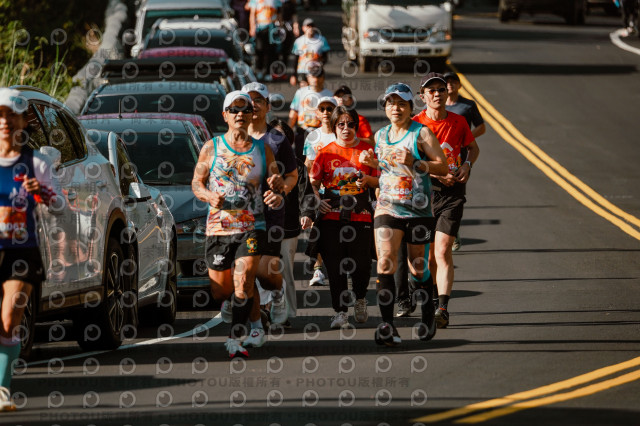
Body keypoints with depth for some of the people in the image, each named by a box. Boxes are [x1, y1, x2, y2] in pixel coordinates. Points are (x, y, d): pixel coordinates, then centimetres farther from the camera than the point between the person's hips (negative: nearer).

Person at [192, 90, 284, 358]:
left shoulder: (263, 150, 7)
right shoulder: (212, 148, 5)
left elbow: (277, 187, 10)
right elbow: (196, 183, 7)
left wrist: (277, 198, -14)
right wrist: (209, 196, -14)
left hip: (252, 228, -1)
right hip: (218, 227, 1)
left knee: (244, 282, -20)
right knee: (219, 292, 7)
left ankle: (235, 339, -15)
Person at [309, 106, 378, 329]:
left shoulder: (366, 150, 6)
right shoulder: (326, 152, 6)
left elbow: (379, 181, 10)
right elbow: (313, 182, 10)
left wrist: (367, 179, -11)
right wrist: (317, 200, -7)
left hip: (360, 216, -1)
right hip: (331, 216, 1)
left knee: (361, 264, -5)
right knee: (335, 266, -1)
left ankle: (360, 299, 25)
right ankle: (341, 310, 10)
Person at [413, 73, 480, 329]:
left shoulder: (458, 122, 4)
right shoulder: (416, 124, -2)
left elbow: (473, 148, 22)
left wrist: (467, 164, 1)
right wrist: (437, 172, -17)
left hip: (452, 192, -1)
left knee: (442, 251, -14)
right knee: (428, 254, 11)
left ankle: (443, 308, -21)